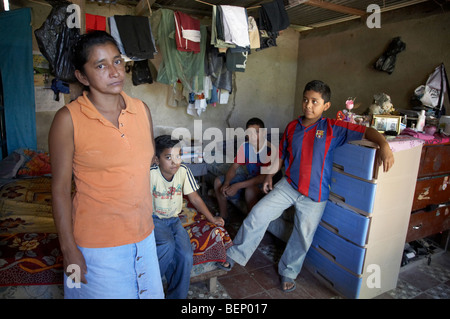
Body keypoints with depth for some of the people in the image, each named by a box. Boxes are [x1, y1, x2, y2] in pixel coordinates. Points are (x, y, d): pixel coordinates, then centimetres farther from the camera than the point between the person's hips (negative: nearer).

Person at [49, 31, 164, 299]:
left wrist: (148, 221, 11)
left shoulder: (142, 110, -1)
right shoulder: (68, 120, -14)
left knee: (149, 292, 22)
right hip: (97, 244, -4)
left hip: (143, 235, 5)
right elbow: (61, 188, -10)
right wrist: (69, 249, -8)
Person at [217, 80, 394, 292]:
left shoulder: (333, 128, -8)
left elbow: (366, 131, -10)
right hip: (288, 185, 3)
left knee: (303, 236, 9)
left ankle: (288, 272, 35)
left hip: (315, 195, -2)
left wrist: (384, 146, -28)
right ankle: (234, 255, 11)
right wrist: (269, 176, 15)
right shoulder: (292, 127, 3)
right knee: (258, 214, -7)